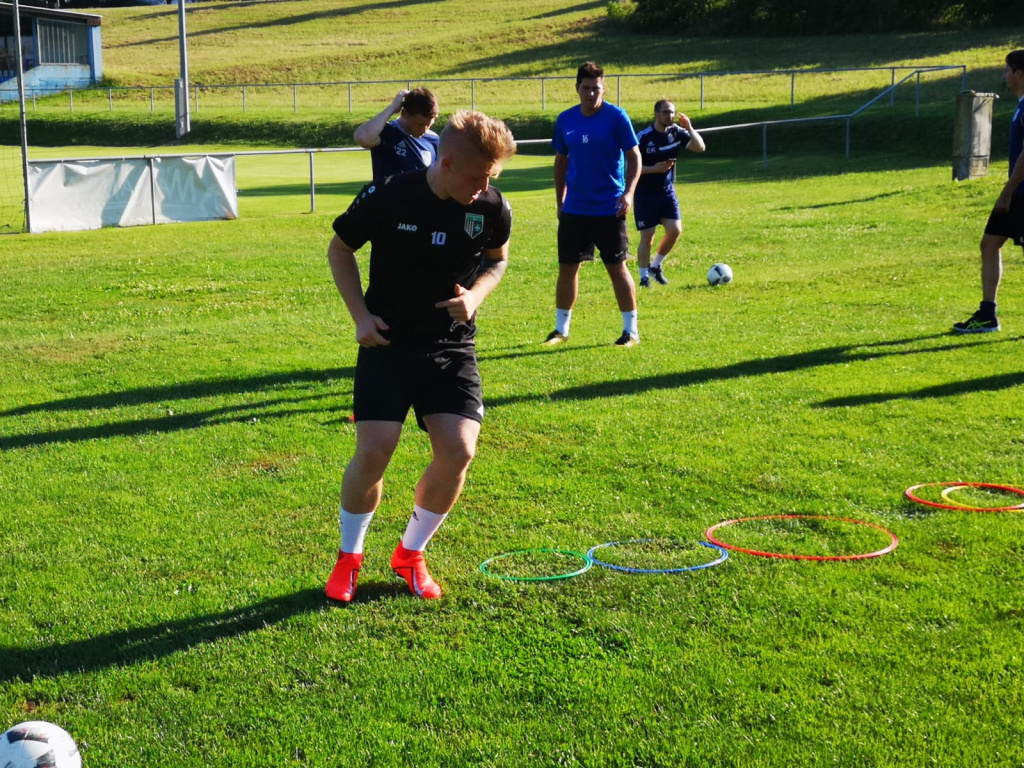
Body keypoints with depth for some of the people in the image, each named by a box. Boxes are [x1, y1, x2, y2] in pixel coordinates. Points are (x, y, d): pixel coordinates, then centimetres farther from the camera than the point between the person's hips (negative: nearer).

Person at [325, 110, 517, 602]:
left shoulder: (492, 208, -8)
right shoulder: (387, 197, -15)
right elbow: (339, 249, 2)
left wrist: (475, 295, -7)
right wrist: (360, 315, -7)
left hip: (452, 346, 3)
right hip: (389, 341, -2)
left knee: (458, 450, -13)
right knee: (373, 451, -15)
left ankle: (410, 554, 13)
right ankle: (349, 557, 13)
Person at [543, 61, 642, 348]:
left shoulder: (616, 117, -8)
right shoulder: (565, 120, 4)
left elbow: (634, 157, -8)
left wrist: (628, 192, -21)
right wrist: (560, 202, 13)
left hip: (609, 208, -4)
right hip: (574, 209, 4)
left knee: (617, 267, -1)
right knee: (567, 267, 7)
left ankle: (631, 330, 10)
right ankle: (561, 329, 20)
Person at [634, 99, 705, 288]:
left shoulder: (676, 132, -2)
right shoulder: (643, 137, -16)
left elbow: (700, 147, -9)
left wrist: (689, 127, -20)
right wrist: (654, 169, -24)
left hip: (667, 191, 5)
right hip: (645, 193, -5)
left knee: (675, 230, -6)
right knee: (647, 236, -2)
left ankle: (656, 266, 17)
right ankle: (644, 276, 14)